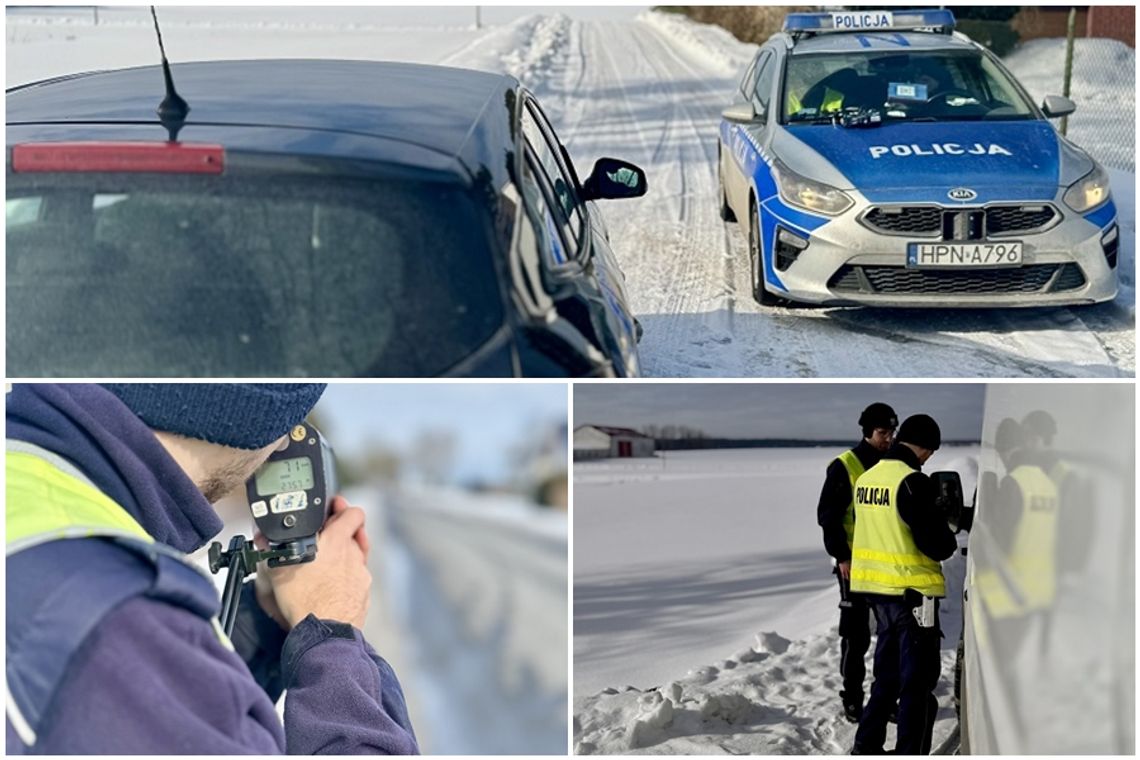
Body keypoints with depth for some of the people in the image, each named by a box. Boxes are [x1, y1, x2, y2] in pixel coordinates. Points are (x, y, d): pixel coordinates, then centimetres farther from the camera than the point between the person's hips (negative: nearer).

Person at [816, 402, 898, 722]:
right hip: (855, 564, -5)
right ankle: (852, 699, 11)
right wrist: (842, 556, -12)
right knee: (856, 635, 1)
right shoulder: (844, 466, -6)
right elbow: (828, 516, -7)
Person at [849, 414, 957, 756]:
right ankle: (911, 752, 6)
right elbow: (937, 544, -19)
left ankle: (866, 745, 26)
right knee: (919, 679, 3)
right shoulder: (913, 482, -19)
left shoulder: (865, 478, 5)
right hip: (912, 589, -8)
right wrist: (949, 542, 2)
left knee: (887, 671, 21)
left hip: (875, 585, 8)